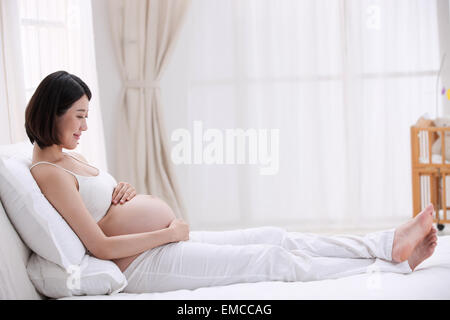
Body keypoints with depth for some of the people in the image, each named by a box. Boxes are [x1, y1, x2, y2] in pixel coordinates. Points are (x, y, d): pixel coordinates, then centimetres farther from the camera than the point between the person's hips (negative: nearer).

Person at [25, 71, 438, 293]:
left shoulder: (71, 157, 14)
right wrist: (170, 232, -14)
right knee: (275, 259, -9)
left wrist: (123, 190, 3)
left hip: (170, 241, 10)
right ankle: (391, 264, -1)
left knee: (275, 236, 3)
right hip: (147, 263, -10)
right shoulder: (48, 172, -16)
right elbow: (100, 246, -21)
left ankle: (389, 243, 5)